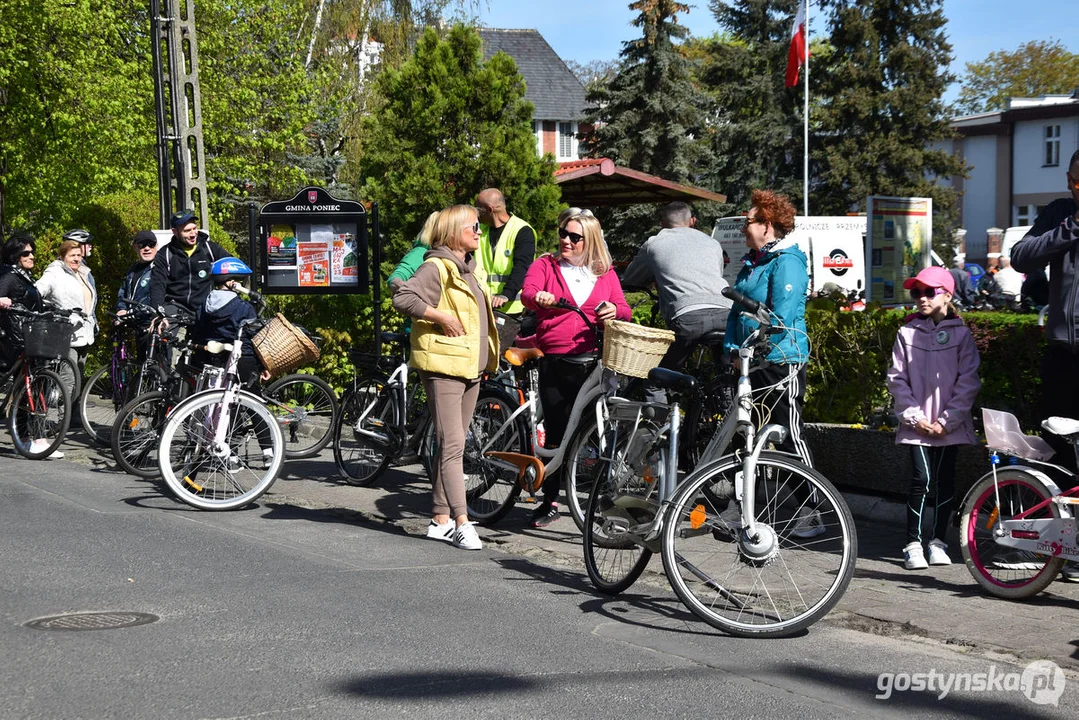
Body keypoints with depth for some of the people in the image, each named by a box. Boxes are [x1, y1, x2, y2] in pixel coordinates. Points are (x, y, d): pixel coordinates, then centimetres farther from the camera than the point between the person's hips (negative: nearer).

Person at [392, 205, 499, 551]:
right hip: (443, 366, -9)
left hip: (470, 368, 9)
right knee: (453, 446, -12)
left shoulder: (467, 268, 19)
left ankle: (441, 520, 17)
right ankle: (461, 522, -15)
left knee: (452, 445, 12)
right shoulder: (436, 267, -10)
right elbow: (402, 298, -23)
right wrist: (441, 316, -23)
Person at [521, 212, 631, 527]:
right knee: (555, 433, 4)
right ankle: (550, 501, 16)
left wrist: (615, 310, -16)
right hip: (555, 363, 0)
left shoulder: (605, 274, 16)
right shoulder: (545, 265, 11)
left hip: (594, 362, 0)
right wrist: (540, 298, -31)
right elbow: (527, 292, -6)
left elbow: (624, 309, 9)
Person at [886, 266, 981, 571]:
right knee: (922, 479, -9)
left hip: (950, 424, 0)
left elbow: (968, 382, -2)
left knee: (945, 480, 4)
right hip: (917, 423, 0)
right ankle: (913, 544, -2)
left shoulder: (961, 334, 1)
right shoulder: (907, 333, 4)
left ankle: (937, 542, 16)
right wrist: (915, 416, -7)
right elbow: (897, 378, 3)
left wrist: (946, 420, -9)